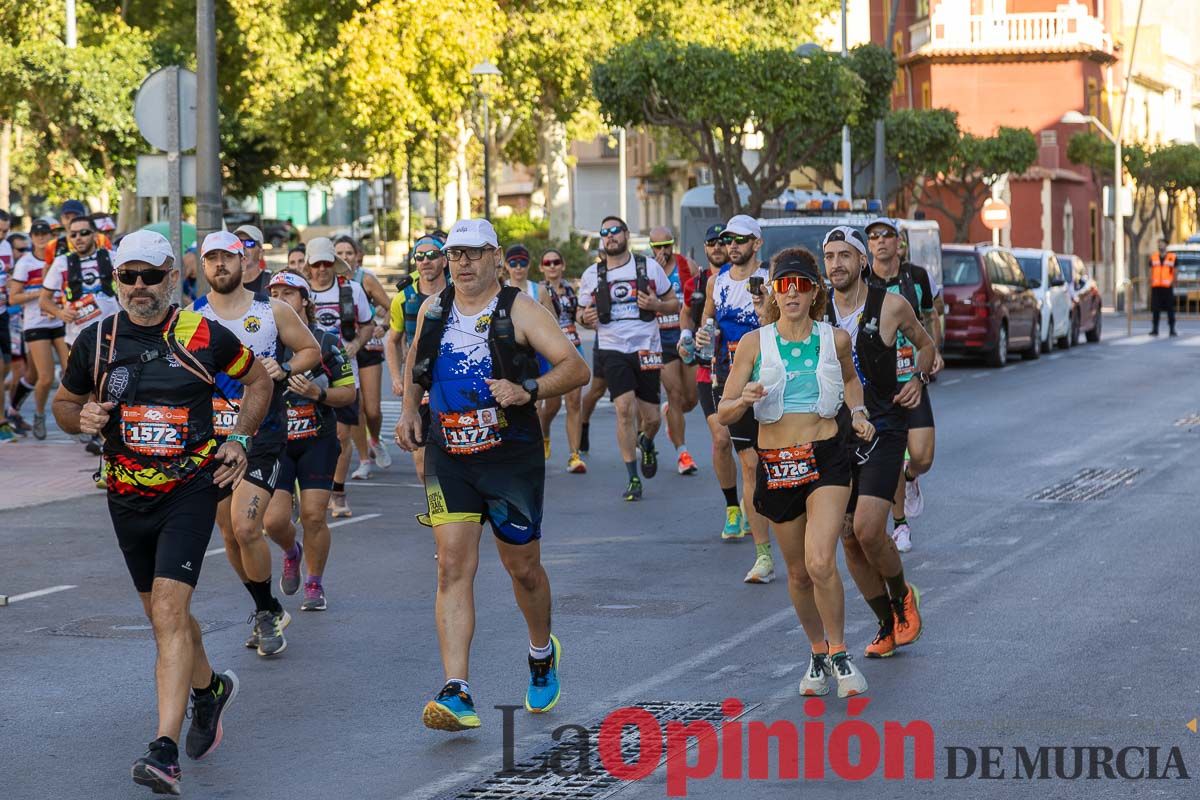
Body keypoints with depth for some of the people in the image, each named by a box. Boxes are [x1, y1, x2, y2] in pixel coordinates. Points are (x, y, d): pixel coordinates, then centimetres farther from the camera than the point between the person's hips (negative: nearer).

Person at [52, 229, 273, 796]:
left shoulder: (204, 335, -4)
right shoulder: (96, 340, 2)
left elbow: (257, 378, 13)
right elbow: (63, 402, 15)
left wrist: (239, 439, 2)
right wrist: (82, 418, -8)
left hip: (191, 488, -4)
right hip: (127, 495, 4)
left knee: (169, 611, -17)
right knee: (162, 612, 16)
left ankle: (165, 750, -22)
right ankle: (209, 689, 46)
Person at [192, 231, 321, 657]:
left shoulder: (273, 311, -1)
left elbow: (311, 351, 11)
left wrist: (284, 369, -9)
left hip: (262, 435, -3)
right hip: (212, 437, 3)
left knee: (246, 528, -16)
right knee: (230, 534, 8)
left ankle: (267, 613, 3)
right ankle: (266, 610, 28)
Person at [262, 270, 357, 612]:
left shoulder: (325, 342, -1)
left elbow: (348, 392, 1)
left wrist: (319, 393, -16)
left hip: (317, 442, -1)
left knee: (313, 515, -7)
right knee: (274, 520, -9)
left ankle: (315, 585, 13)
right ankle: (291, 553, 27)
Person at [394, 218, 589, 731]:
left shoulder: (519, 310, -6)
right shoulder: (433, 310, 7)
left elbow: (576, 368, -13)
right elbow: (414, 365, 27)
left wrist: (528, 390, -29)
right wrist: (409, 412, 11)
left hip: (512, 456, -2)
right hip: (449, 457, 2)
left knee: (523, 567, 10)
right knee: (453, 566, -11)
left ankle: (543, 652, 42)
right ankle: (456, 694, -17)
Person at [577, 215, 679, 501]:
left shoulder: (649, 266, 4)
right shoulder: (592, 275, 7)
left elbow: (674, 304, 10)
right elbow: (582, 314, 15)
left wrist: (657, 304, -12)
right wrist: (584, 318, -9)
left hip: (646, 348, 0)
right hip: (612, 349, 0)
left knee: (651, 417, 2)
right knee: (625, 409, -16)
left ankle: (646, 443, 40)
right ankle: (633, 479, -7)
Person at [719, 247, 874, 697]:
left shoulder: (834, 339, 0)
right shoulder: (754, 343, -3)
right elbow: (724, 412, -2)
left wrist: (858, 413, 7)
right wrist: (745, 400, -23)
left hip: (827, 458, -1)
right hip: (775, 465, 1)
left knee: (821, 562, -20)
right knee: (798, 573, 11)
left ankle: (839, 654, -1)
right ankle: (817, 653, 34)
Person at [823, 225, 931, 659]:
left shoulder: (891, 305, -5)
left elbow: (925, 344, 13)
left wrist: (919, 379, -4)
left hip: (883, 429, -3)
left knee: (868, 530, -18)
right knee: (849, 540, 4)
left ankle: (903, 597, 10)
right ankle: (888, 626, 21)